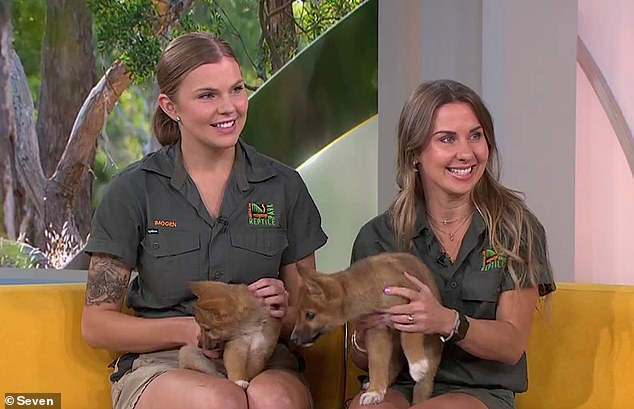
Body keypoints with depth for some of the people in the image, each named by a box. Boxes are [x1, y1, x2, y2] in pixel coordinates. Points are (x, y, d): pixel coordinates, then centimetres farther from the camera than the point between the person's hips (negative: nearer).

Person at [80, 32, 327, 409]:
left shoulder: (283, 186, 8)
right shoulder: (135, 189, 2)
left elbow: (306, 316, 14)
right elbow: (97, 325, 2)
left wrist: (283, 311, -9)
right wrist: (187, 330, -13)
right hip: (160, 366, -1)